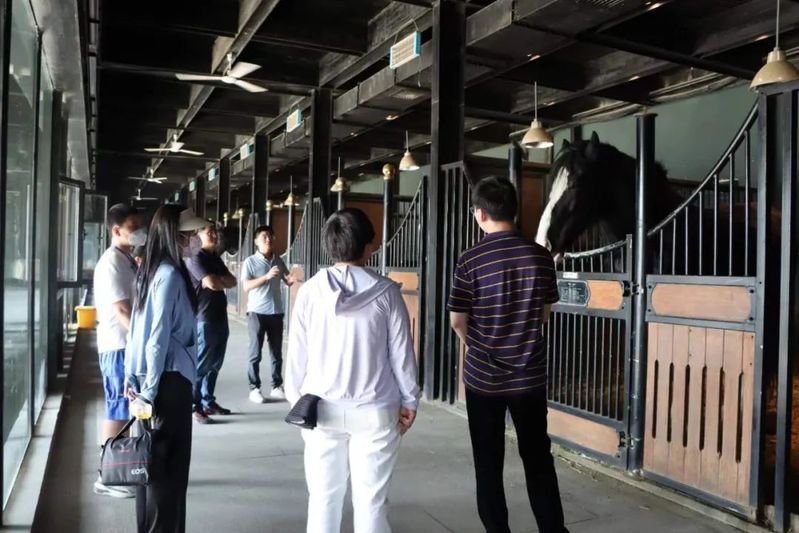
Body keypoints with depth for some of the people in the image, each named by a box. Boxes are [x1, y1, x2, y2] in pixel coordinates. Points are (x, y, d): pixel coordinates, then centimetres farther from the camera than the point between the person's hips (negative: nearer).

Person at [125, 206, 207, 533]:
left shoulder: (150, 270, 10)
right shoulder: (170, 274, -16)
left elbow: (140, 328, 12)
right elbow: (158, 337, -19)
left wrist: (136, 379, 16)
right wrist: (151, 389, -14)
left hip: (149, 377, 9)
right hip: (169, 378, -9)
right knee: (169, 464, 1)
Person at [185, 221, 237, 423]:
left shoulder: (216, 258, 17)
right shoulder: (195, 258, -10)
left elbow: (232, 281, 8)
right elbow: (212, 284, -21)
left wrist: (218, 280, -10)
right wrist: (224, 280, -1)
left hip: (220, 317, 8)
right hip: (204, 319, -8)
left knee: (214, 364, 13)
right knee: (200, 365, -3)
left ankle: (208, 402, 22)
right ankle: (194, 407, 3)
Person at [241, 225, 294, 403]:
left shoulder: (278, 261, 8)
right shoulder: (250, 262, -4)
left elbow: (288, 281, 14)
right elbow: (246, 286, -13)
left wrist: (292, 279, -11)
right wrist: (267, 276, -25)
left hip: (276, 312, 4)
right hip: (257, 313, -4)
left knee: (277, 352, 9)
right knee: (255, 353, 1)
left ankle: (276, 387, 17)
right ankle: (254, 389, 8)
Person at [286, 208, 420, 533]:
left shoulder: (310, 290, -5)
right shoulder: (385, 291, -8)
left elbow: (297, 352, 0)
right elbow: (401, 352, -3)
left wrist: (295, 398, 14)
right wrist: (409, 400, 9)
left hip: (322, 408, 2)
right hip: (375, 410, -1)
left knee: (323, 495, 13)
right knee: (371, 498, 8)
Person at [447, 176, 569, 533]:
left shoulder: (470, 260, -14)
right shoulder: (540, 256, -5)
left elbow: (457, 322, -7)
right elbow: (545, 314, 5)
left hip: (483, 376, -2)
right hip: (530, 374, 3)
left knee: (489, 461, 12)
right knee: (538, 456, 17)